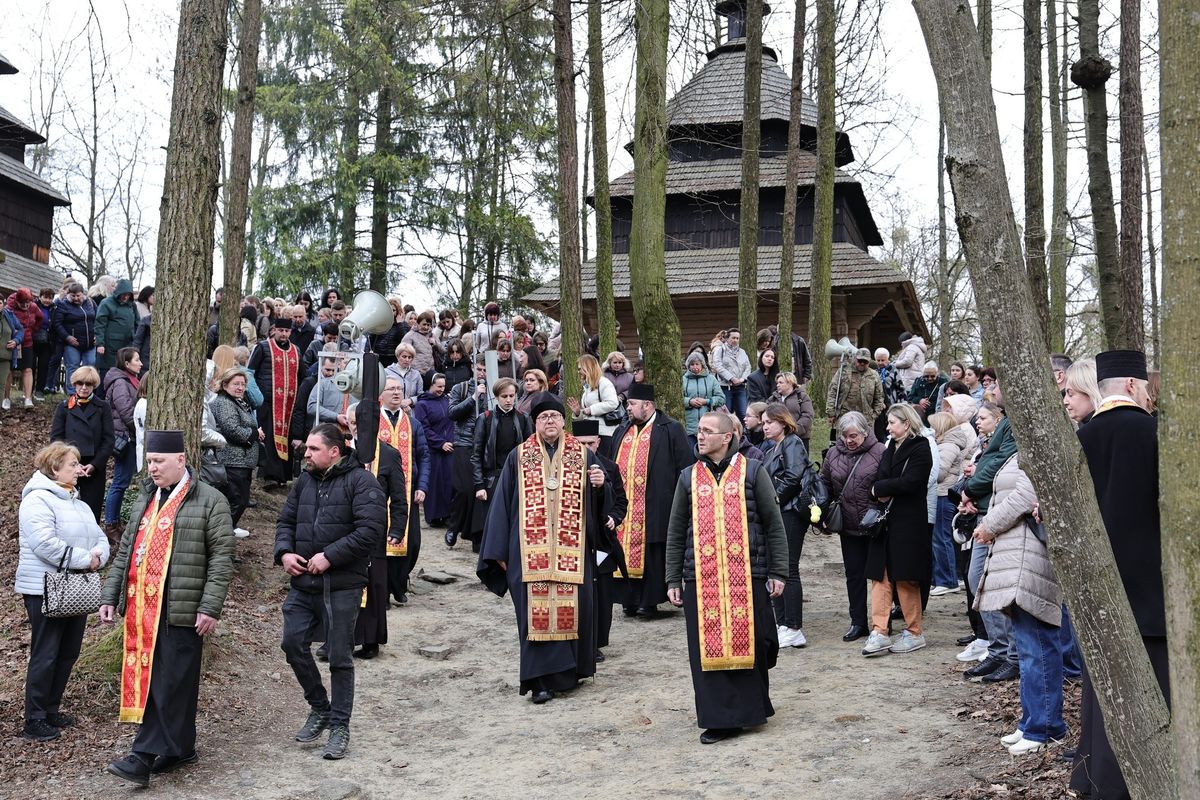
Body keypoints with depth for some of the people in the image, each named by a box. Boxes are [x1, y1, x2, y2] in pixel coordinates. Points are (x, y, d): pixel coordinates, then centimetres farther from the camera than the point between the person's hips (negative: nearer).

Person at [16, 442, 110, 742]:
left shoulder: (78, 503, 16)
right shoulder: (37, 500, -12)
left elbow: (100, 538, 13)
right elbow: (46, 544, -24)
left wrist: (98, 556, -9)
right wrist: (84, 558, -20)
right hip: (45, 590, -8)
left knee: (68, 654, 12)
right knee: (45, 655, -3)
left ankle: (51, 710, 24)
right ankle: (34, 721, 4)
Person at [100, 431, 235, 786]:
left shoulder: (209, 501, -4)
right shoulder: (146, 499, 18)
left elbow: (222, 557, -8)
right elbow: (125, 551, 22)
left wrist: (210, 607, -14)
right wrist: (110, 596, 16)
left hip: (181, 609, -7)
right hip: (142, 608, 7)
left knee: (168, 683, -5)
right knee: (146, 677, 10)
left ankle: (145, 756, -4)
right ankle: (179, 748, 21)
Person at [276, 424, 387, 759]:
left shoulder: (361, 482, -9)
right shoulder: (304, 481, 13)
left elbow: (371, 529, -19)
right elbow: (285, 521, 20)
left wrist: (330, 556, -20)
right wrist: (284, 552, 0)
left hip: (342, 585, -6)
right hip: (303, 582, 7)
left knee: (340, 656, 0)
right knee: (293, 643, 5)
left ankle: (340, 725, 13)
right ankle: (319, 708, 26)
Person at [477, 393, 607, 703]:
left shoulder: (582, 455, 9)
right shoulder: (518, 457, 7)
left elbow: (596, 503, 12)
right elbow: (502, 504, 6)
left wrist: (599, 485, -12)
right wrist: (499, 551, 2)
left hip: (572, 550, 1)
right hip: (530, 552, -1)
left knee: (573, 606, -1)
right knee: (535, 610, -5)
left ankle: (569, 669, 17)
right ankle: (540, 680, 0)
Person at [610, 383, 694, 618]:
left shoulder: (670, 430, -3)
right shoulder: (622, 432, 16)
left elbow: (686, 468, -6)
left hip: (654, 508, -6)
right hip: (624, 508, 6)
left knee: (651, 553, -1)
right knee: (627, 552, 5)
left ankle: (649, 602, 6)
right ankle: (631, 601, 12)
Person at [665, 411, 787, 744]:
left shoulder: (752, 472, 4)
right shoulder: (688, 477, 11)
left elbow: (774, 524, 4)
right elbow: (675, 532, 13)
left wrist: (777, 572, -1)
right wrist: (673, 579, 8)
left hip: (747, 576, -2)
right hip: (701, 578, 2)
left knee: (749, 642, 2)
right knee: (708, 647, 1)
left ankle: (751, 708, 20)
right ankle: (718, 719, 9)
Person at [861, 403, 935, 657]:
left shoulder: (920, 449, -7)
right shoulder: (891, 448, 17)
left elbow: (910, 482, -18)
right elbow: (879, 479, 11)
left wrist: (880, 489, -8)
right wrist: (880, 493, -12)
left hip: (908, 523, -7)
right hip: (886, 520, 7)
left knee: (906, 579, 1)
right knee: (880, 576, 1)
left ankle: (914, 633, 14)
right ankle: (879, 633, 0)